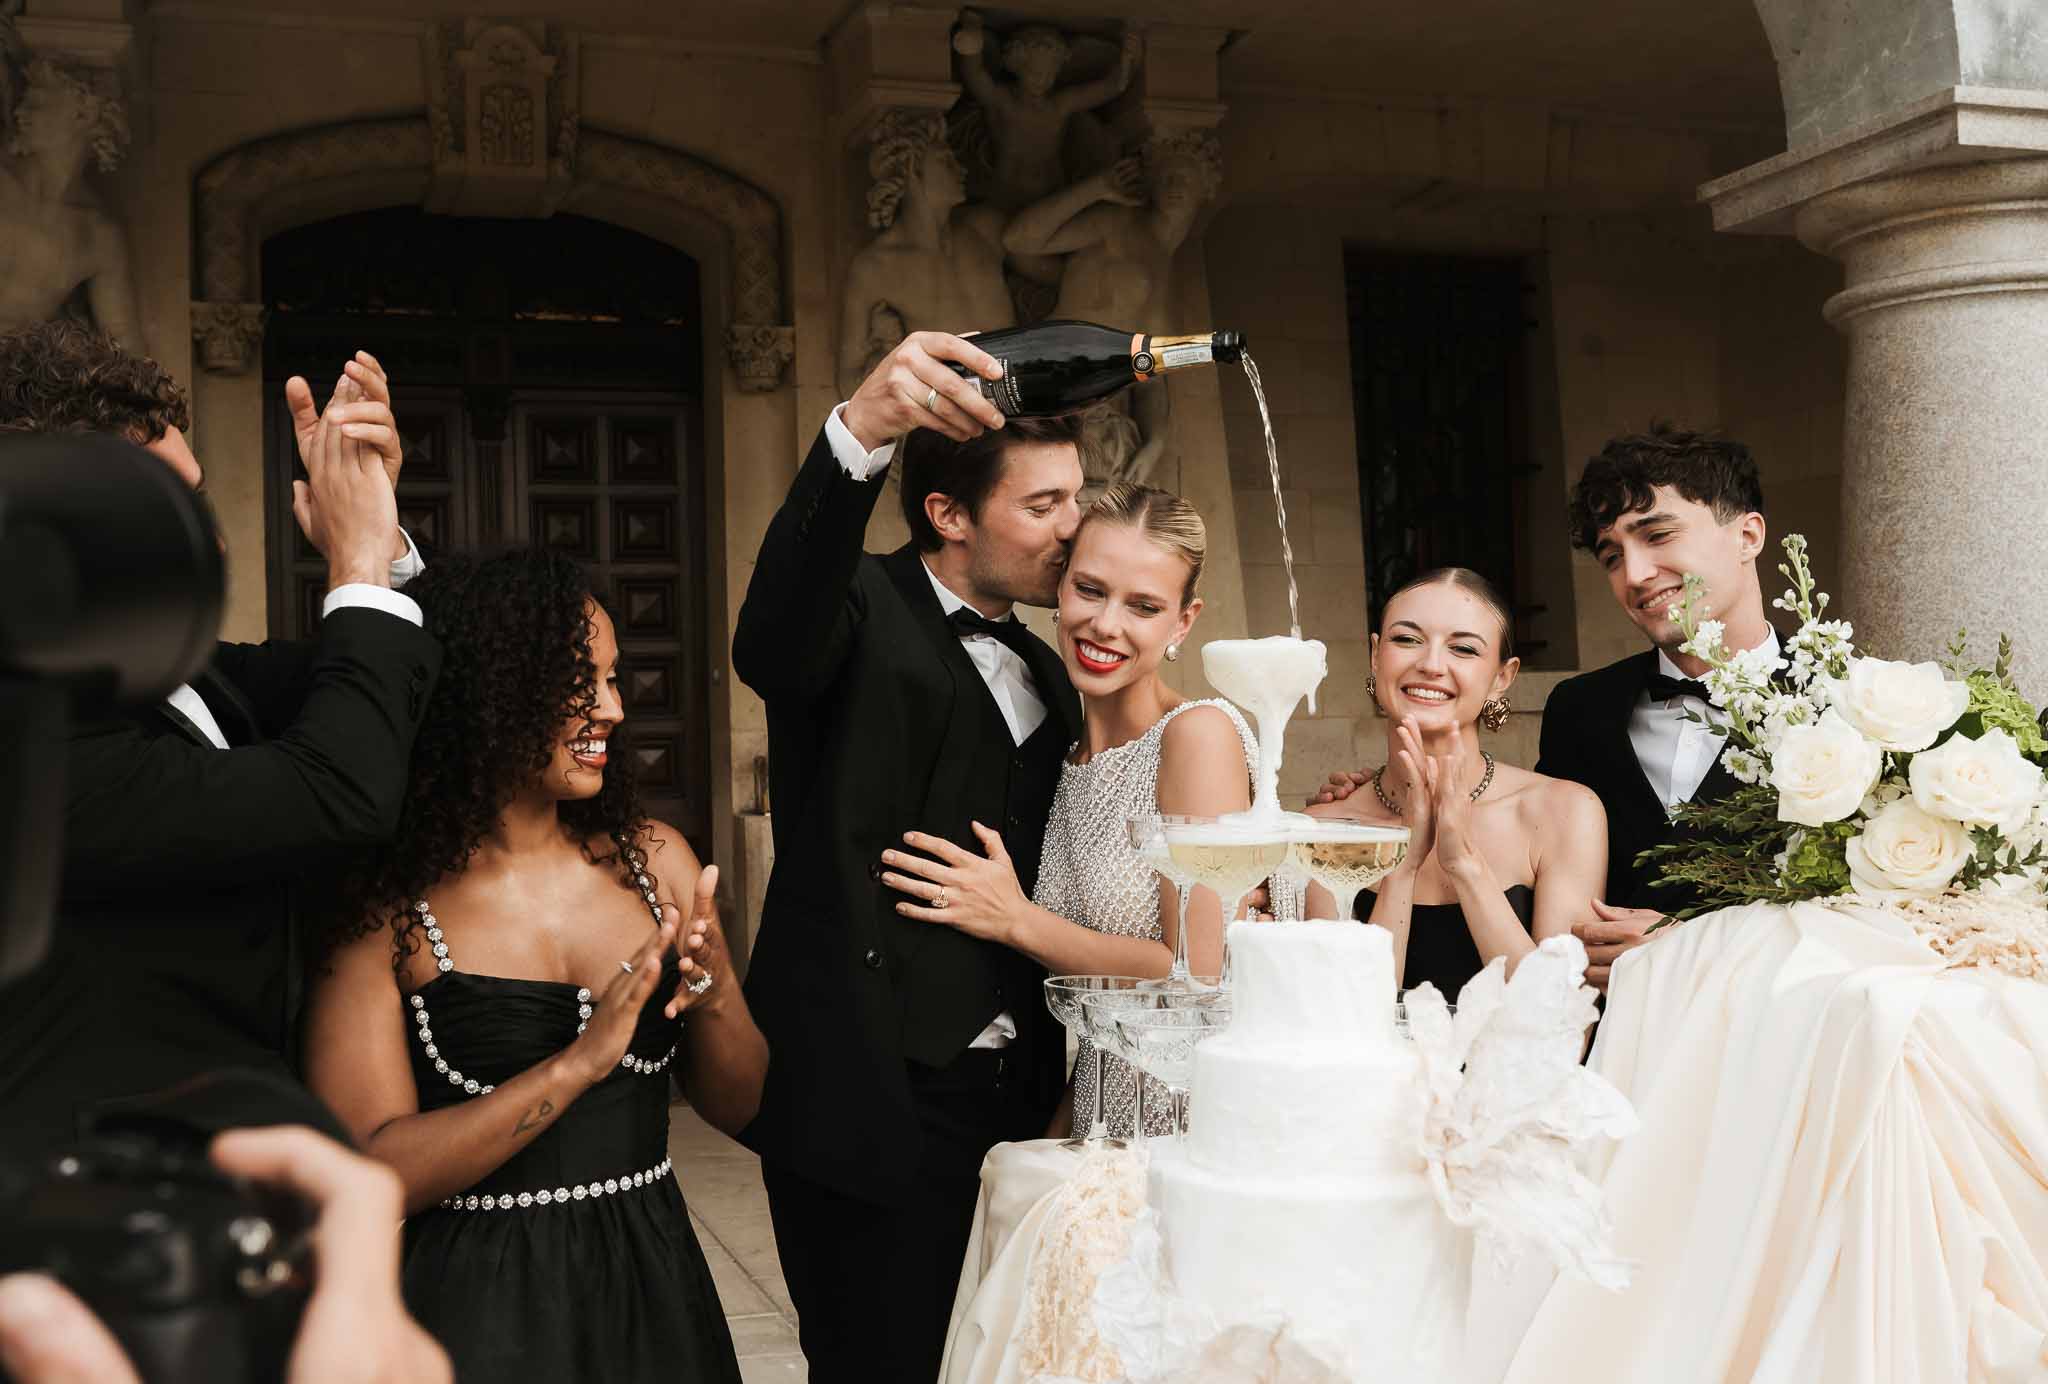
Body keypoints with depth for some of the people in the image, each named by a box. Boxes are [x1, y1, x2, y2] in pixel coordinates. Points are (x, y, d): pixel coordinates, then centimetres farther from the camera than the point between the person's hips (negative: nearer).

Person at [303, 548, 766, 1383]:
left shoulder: (654, 859, -2)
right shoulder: (380, 907, -12)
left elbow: (737, 1108, 3)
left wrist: (715, 995, -17)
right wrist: (579, 1063, -24)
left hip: (654, 1292, 4)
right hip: (477, 1308, -4)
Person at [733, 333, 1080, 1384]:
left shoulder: (1046, 677, 15)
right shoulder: (864, 611, -7)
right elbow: (772, 645, -32)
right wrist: (859, 430, -47)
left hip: (1008, 1095, 7)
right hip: (869, 1098, -7)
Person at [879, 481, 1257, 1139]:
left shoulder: (1200, 732, -15)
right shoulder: (1069, 761, 7)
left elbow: (1199, 975, -19)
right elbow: (1098, 1012, 11)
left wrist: (1017, 920, -12)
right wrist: (1062, 1132, -1)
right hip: (1101, 1123, 6)